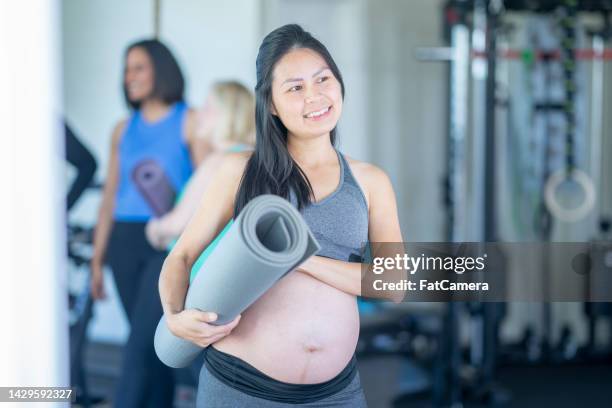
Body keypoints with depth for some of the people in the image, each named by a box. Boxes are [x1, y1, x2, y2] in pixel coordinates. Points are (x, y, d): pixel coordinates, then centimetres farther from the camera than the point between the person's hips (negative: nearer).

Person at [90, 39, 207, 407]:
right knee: (152, 345, 8)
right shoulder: (124, 130, 14)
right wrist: (97, 262, 13)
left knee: (141, 345, -13)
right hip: (125, 244, 6)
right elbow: (110, 198, 16)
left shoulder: (190, 122, -2)